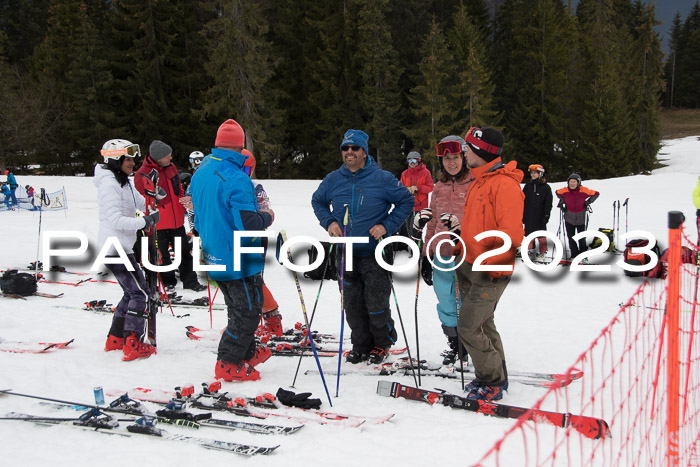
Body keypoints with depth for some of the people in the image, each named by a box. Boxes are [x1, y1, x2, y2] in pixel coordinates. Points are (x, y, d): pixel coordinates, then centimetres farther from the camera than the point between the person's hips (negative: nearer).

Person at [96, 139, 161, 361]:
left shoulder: (124, 182, 14)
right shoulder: (109, 184, -16)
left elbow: (142, 204, 18)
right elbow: (115, 220, -24)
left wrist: (154, 195, -2)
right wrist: (145, 221, -24)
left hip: (121, 246, 10)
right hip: (115, 248, -10)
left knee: (132, 293, 17)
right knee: (140, 293, -8)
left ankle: (115, 339, 24)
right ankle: (133, 345, -8)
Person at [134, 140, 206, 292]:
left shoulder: (171, 167, 5)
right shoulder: (142, 174, -15)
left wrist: (183, 200, 0)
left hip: (176, 220, 6)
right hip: (158, 223, -6)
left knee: (185, 251, 14)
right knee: (162, 256, 6)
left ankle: (190, 281, 26)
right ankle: (168, 284, 23)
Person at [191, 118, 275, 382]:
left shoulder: (200, 173, 6)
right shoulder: (235, 178, -24)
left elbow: (198, 218, 16)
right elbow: (248, 224, -28)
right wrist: (267, 217, -9)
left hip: (216, 258, 9)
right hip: (240, 259, -9)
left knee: (239, 309, 23)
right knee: (247, 312, 5)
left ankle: (248, 353, 35)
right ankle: (227, 365, 9)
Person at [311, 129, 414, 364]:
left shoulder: (382, 179, -7)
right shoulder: (333, 179, 3)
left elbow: (406, 201, 2)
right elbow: (317, 201, 21)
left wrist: (387, 225, -7)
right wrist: (329, 222, 4)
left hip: (374, 253, -3)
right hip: (345, 254, 4)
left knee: (376, 304, -2)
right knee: (352, 305, 8)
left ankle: (382, 344, 21)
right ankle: (361, 345, 24)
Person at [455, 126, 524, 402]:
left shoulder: (504, 184, -16)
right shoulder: (479, 182, 15)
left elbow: (512, 234, -22)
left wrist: (487, 261, -24)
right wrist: (457, 247, 13)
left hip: (490, 272, -9)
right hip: (469, 266, 10)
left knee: (469, 327, -10)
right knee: (482, 324, 16)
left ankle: (493, 381, 5)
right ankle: (495, 376, 30)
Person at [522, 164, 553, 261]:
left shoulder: (545, 187, -3)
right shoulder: (528, 186, 9)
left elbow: (548, 204, -3)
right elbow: (523, 201, 12)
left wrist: (546, 216, -9)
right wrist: (522, 215, 7)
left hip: (539, 216, -4)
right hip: (529, 216, 4)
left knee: (541, 235, 3)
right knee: (529, 233, 9)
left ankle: (543, 253, 14)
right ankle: (531, 250, 23)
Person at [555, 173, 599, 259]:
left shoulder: (583, 190, -12)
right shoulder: (565, 191, -8)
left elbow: (596, 194, 2)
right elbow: (558, 193, 15)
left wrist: (588, 201, -7)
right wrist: (561, 200, 2)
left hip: (580, 219, -1)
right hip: (569, 219, 1)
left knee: (581, 239, 6)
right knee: (571, 238, 6)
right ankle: (574, 255, 18)